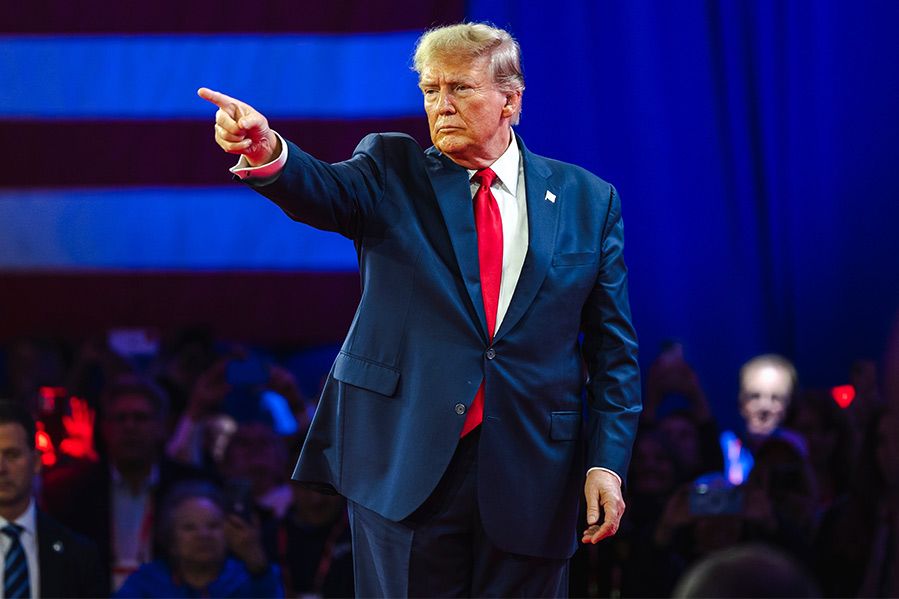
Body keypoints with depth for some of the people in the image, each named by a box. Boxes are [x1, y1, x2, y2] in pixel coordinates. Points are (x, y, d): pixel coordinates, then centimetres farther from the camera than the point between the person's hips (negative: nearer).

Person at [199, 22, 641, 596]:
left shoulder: (589, 200, 7)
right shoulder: (394, 172, 5)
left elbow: (614, 347, 7)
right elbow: (323, 192, -17)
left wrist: (607, 462, -2)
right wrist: (268, 152, -39)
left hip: (531, 477, 1)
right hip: (403, 466, -1)